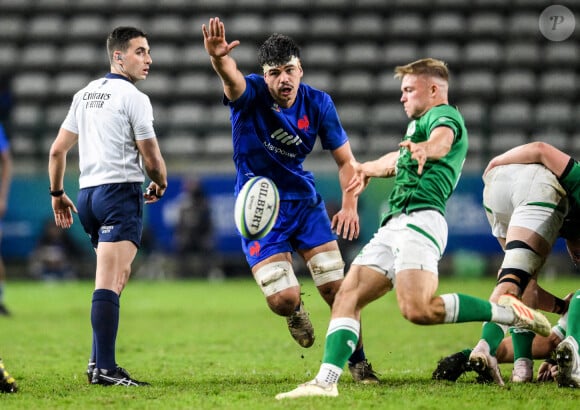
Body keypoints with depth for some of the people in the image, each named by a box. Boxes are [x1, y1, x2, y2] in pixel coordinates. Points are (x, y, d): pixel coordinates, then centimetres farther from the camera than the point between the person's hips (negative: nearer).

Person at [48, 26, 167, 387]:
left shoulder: (85, 94, 16)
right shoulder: (134, 98, -7)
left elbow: (58, 149, 18)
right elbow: (152, 160, -8)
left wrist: (57, 193, 28)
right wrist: (160, 184, 13)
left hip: (87, 194, 8)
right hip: (120, 193, -8)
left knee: (118, 277, 20)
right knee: (110, 283, -15)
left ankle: (99, 361, 16)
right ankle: (104, 368, -21)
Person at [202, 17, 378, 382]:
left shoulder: (318, 103, -8)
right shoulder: (250, 94, -18)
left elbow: (345, 159, 0)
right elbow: (232, 78, -44)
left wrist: (350, 205, -15)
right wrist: (219, 58, -68)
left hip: (305, 201, 3)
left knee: (336, 288, -1)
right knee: (283, 299, -15)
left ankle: (358, 361, 22)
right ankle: (296, 313, 25)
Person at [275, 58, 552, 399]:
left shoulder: (444, 115, 1)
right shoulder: (422, 124, 32)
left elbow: (442, 141, -25)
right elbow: (399, 160, 51)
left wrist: (424, 147, -45)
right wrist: (368, 168, 63)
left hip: (420, 220, -10)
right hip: (394, 226, 10)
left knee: (418, 309, -28)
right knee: (348, 296, -7)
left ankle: (505, 311, -13)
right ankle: (327, 381, -18)